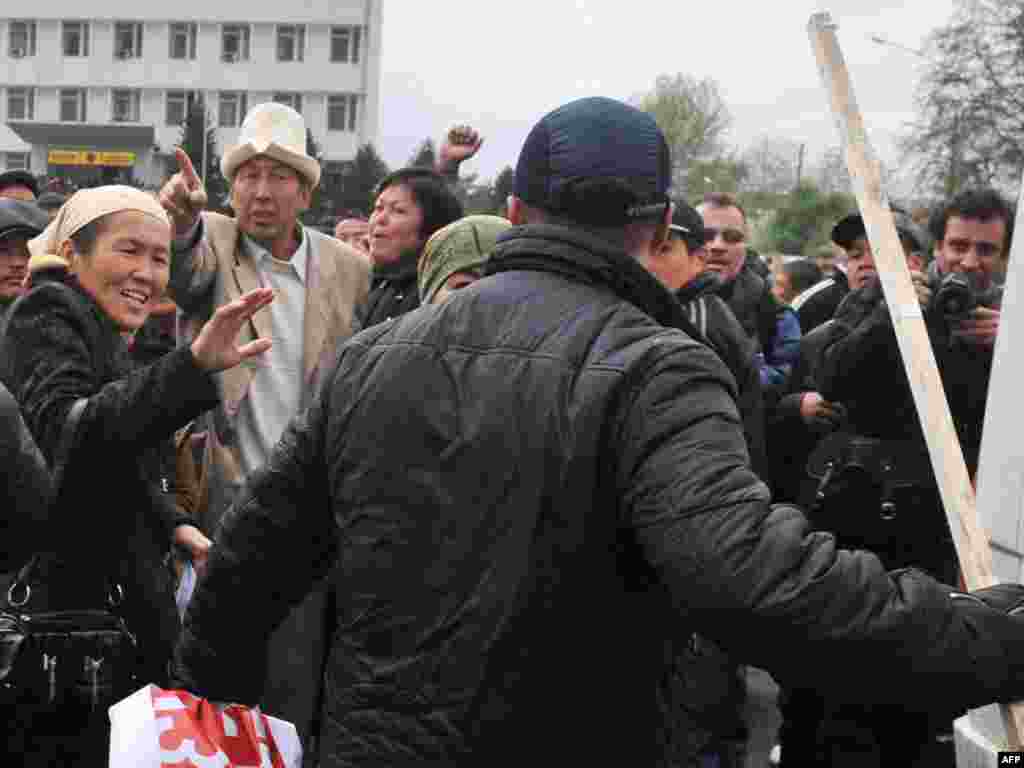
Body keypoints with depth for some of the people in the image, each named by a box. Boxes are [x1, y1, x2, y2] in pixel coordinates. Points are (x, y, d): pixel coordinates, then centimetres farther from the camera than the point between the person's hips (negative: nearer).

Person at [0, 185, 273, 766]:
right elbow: (67, 439, -32)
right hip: (68, 599, -9)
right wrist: (193, 365, -43)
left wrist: (176, 524, 6)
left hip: (119, 596, 9)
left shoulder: (105, 338, 16)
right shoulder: (49, 316, -11)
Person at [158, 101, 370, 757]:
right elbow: (186, 276, -23)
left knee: (296, 675, 7)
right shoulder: (212, 241, 1)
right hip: (223, 498, -1)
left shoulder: (350, 267, 5)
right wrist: (183, 220, -45)